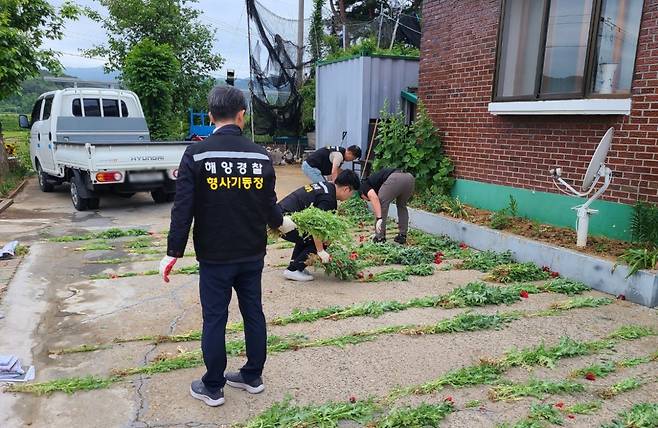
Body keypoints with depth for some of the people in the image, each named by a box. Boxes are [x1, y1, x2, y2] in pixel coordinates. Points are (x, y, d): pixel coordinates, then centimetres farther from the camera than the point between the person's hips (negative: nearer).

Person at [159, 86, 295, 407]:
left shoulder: (196, 154, -11)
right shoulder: (260, 155, -2)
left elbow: (183, 208, -12)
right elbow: (269, 205, 3)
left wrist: (174, 252, -4)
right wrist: (281, 224, 25)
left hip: (214, 257, -3)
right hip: (252, 254, 3)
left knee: (214, 320, 9)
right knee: (253, 313, 15)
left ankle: (213, 388, 23)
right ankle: (253, 377, 31)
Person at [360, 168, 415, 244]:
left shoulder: (364, 185, 21)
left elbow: (374, 198, -4)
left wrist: (379, 218, -9)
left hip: (395, 179, -8)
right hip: (409, 178, 8)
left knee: (381, 206, 10)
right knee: (402, 206, 30)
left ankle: (380, 238, 14)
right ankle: (402, 236, 29)